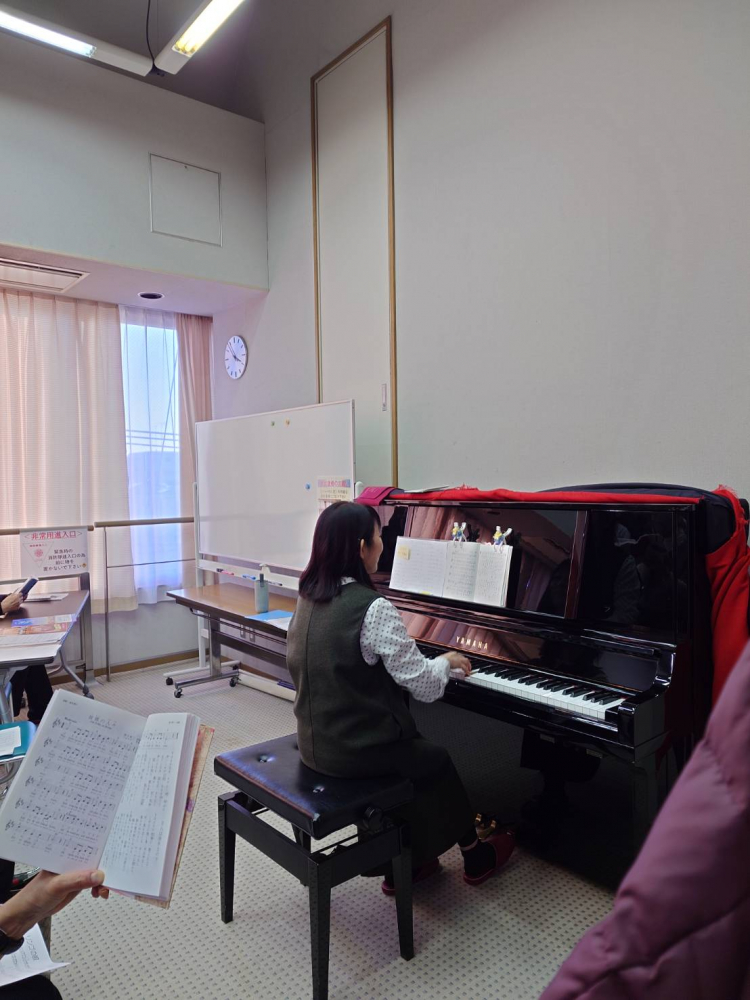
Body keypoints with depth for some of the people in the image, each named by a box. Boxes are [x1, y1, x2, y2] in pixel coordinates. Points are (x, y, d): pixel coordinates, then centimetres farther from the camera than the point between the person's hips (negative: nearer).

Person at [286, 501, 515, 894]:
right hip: (355, 751, -7)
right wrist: (447, 661, 1)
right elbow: (424, 686, -20)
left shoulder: (309, 598, 0)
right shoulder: (373, 608, -25)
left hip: (315, 741, 7)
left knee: (413, 748, 27)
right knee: (437, 760, 19)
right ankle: (476, 855, 41)